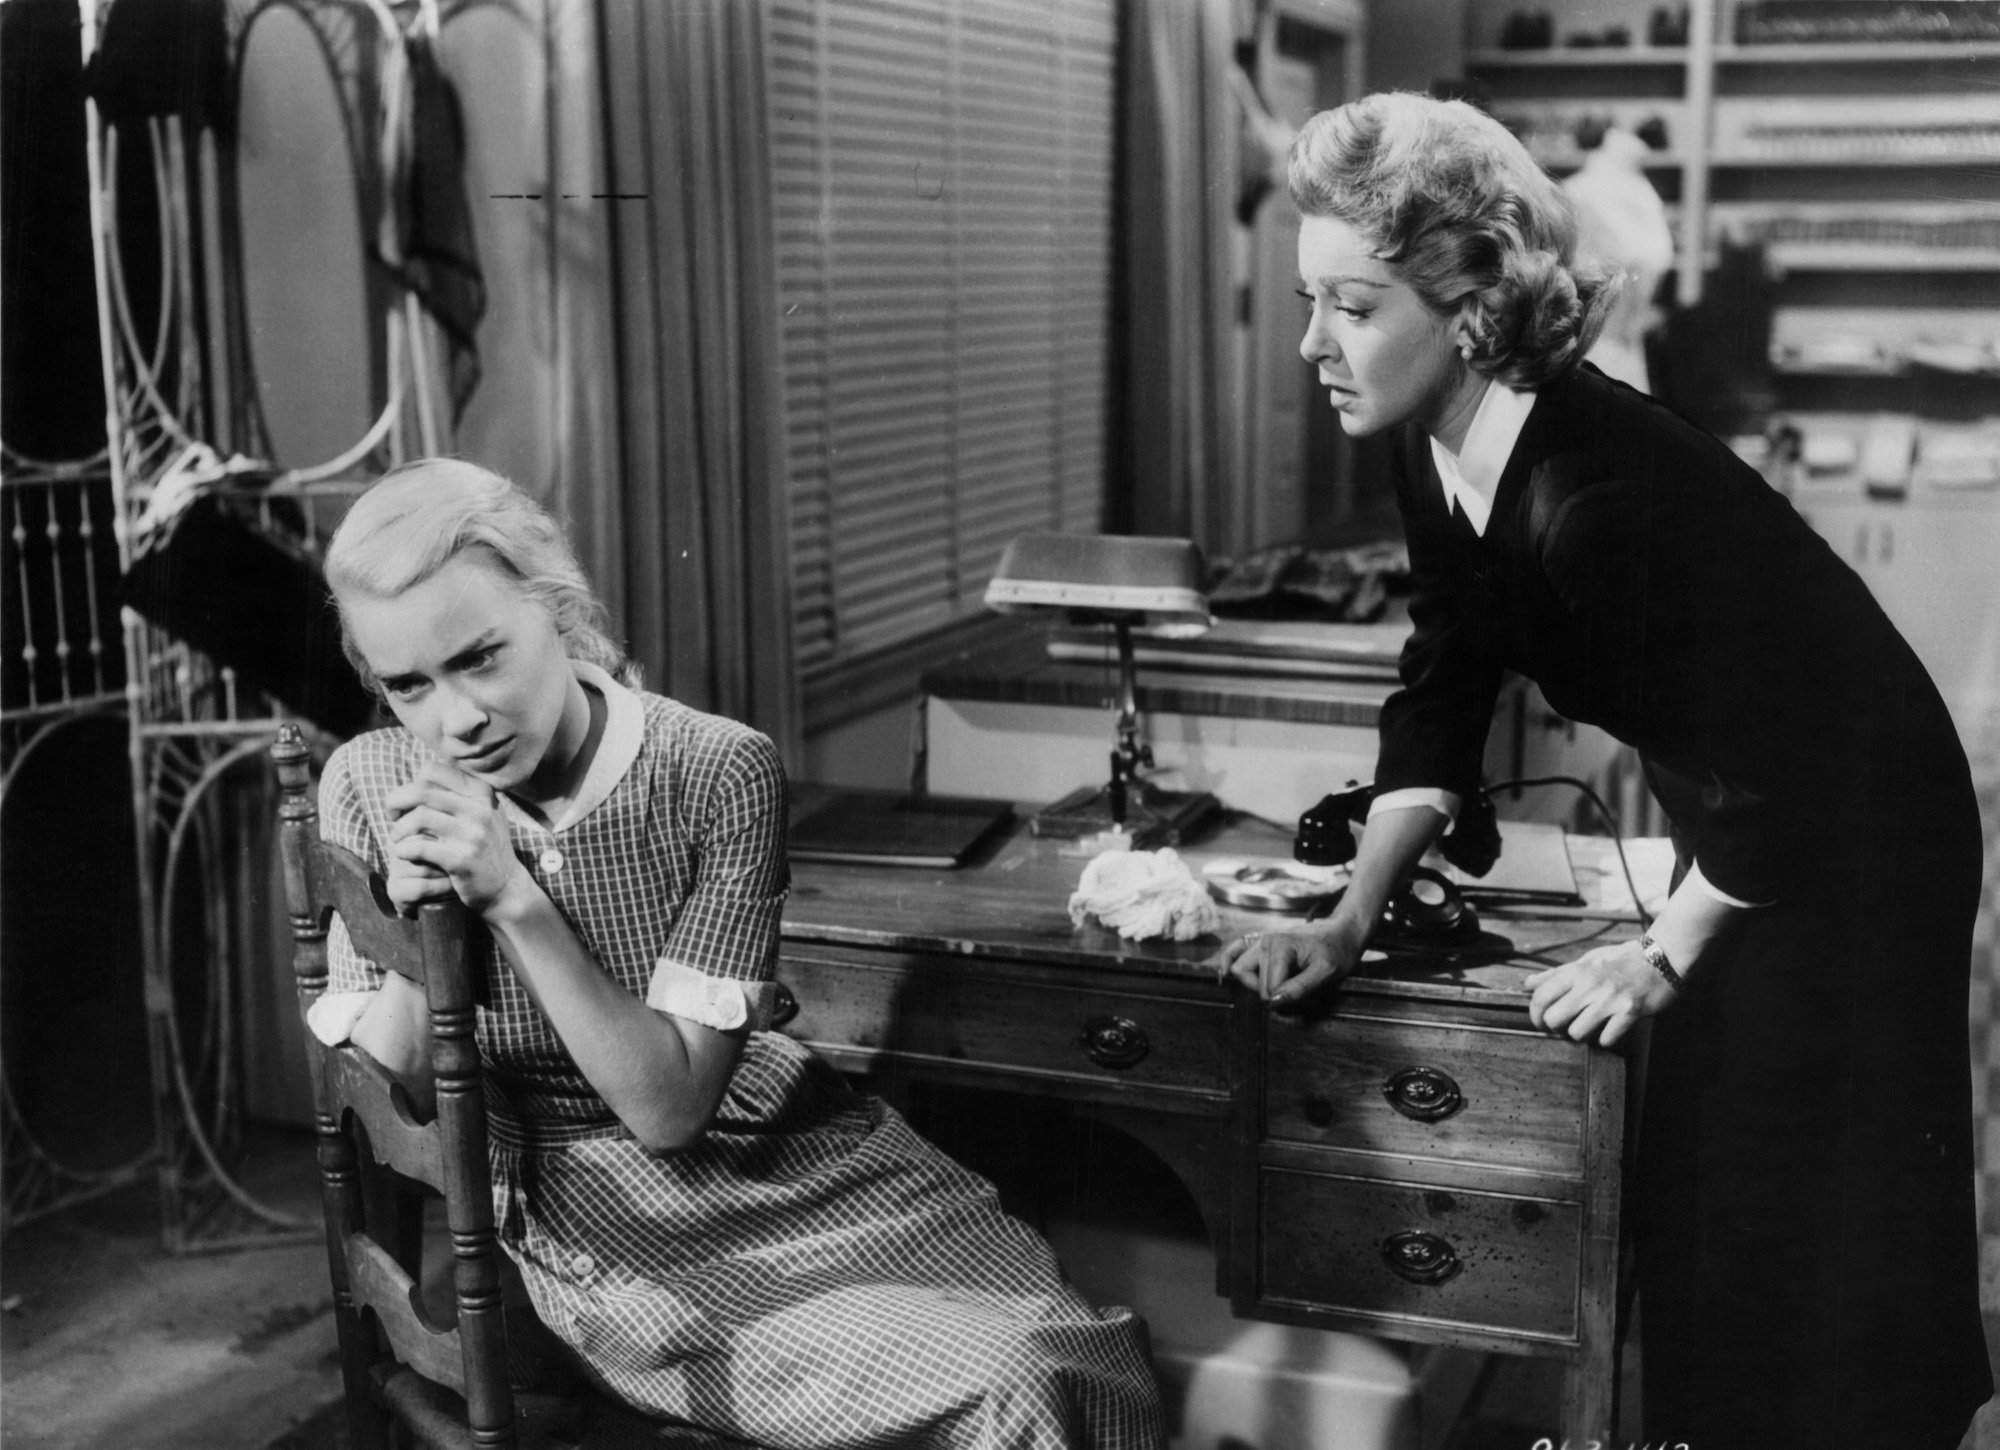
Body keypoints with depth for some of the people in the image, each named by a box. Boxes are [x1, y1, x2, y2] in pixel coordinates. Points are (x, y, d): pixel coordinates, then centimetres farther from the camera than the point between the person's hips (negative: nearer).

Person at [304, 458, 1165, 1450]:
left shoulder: (720, 773, -15)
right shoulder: (368, 788, -8)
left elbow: (671, 1105, -16)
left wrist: (515, 902, -27)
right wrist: (416, 926, -21)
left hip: (792, 1161, 2)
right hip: (607, 1225, -1)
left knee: (1082, 1361, -17)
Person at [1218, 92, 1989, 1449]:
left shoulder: (1603, 493, -34)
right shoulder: (1437, 459, -8)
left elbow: (1774, 763, -28)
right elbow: (1440, 700, 2)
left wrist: (1664, 954, -14)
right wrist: (1350, 921, -4)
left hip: (1852, 839, -8)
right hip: (1736, 824, 8)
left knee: (1820, 1255, 3)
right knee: (1694, 1204, 15)